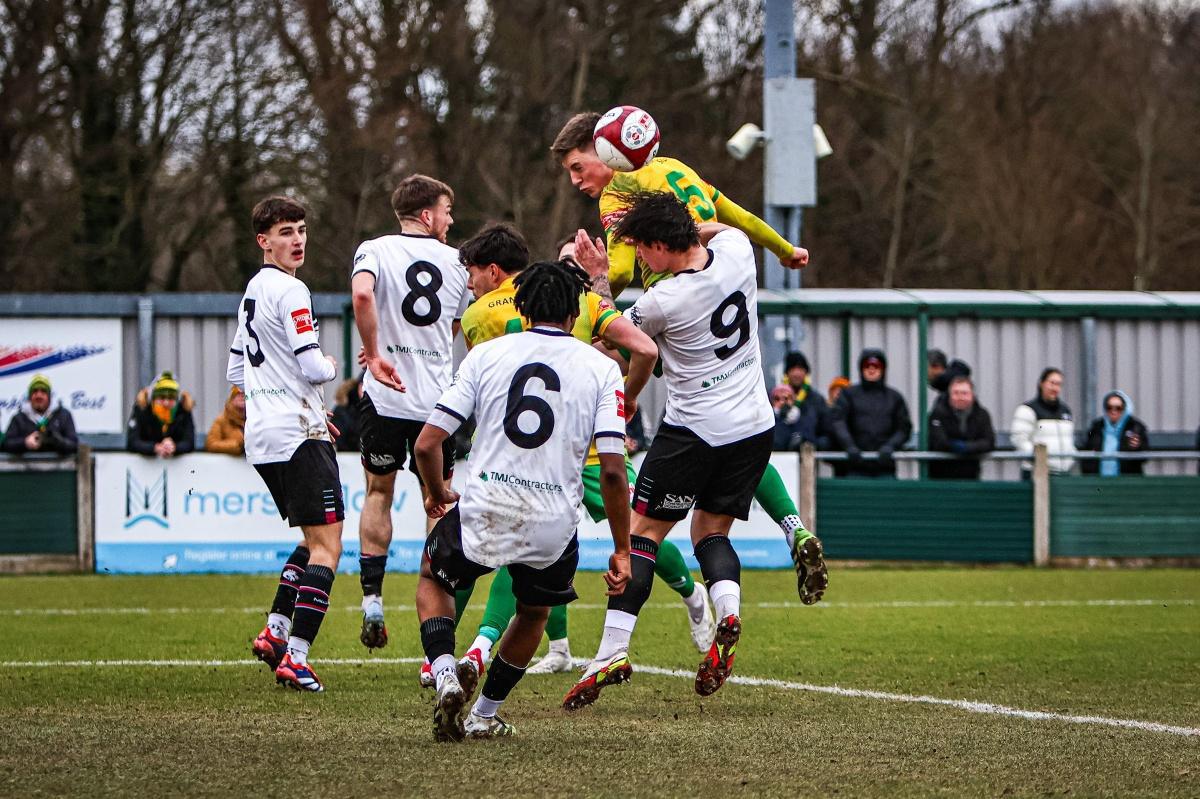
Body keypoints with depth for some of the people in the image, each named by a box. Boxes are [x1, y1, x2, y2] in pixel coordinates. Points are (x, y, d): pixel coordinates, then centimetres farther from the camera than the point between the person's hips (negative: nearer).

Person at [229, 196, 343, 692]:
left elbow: (236, 372, 25)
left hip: (261, 437, 10)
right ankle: (295, 658, -17)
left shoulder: (252, 292, 17)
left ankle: (274, 632, 13)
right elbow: (312, 367, -19)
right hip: (298, 435, -10)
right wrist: (331, 367, 5)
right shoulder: (290, 292, -12)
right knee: (327, 545, -9)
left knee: (315, 539, 20)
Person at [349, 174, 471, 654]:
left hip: (385, 397, -1)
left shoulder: (375, 250, -3)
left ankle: (372, 598, 6)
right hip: (438, 399, 1)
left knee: (378, 492, 14)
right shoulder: (455, 262, 6)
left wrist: (375, 354, -17)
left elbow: (362, 294, -25)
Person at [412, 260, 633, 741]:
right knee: (535, 612, 31)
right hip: (552, 527, 1)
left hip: (483, 512, -1)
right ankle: (484, 715, 33)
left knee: (433, 579, 28)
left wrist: (438, 494, 22)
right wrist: (621, 551, 3)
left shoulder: (485, 354, 4)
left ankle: (445, 674, 2)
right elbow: (612, 470, -6)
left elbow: (427, 445, 1)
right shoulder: (601, 368, 3)